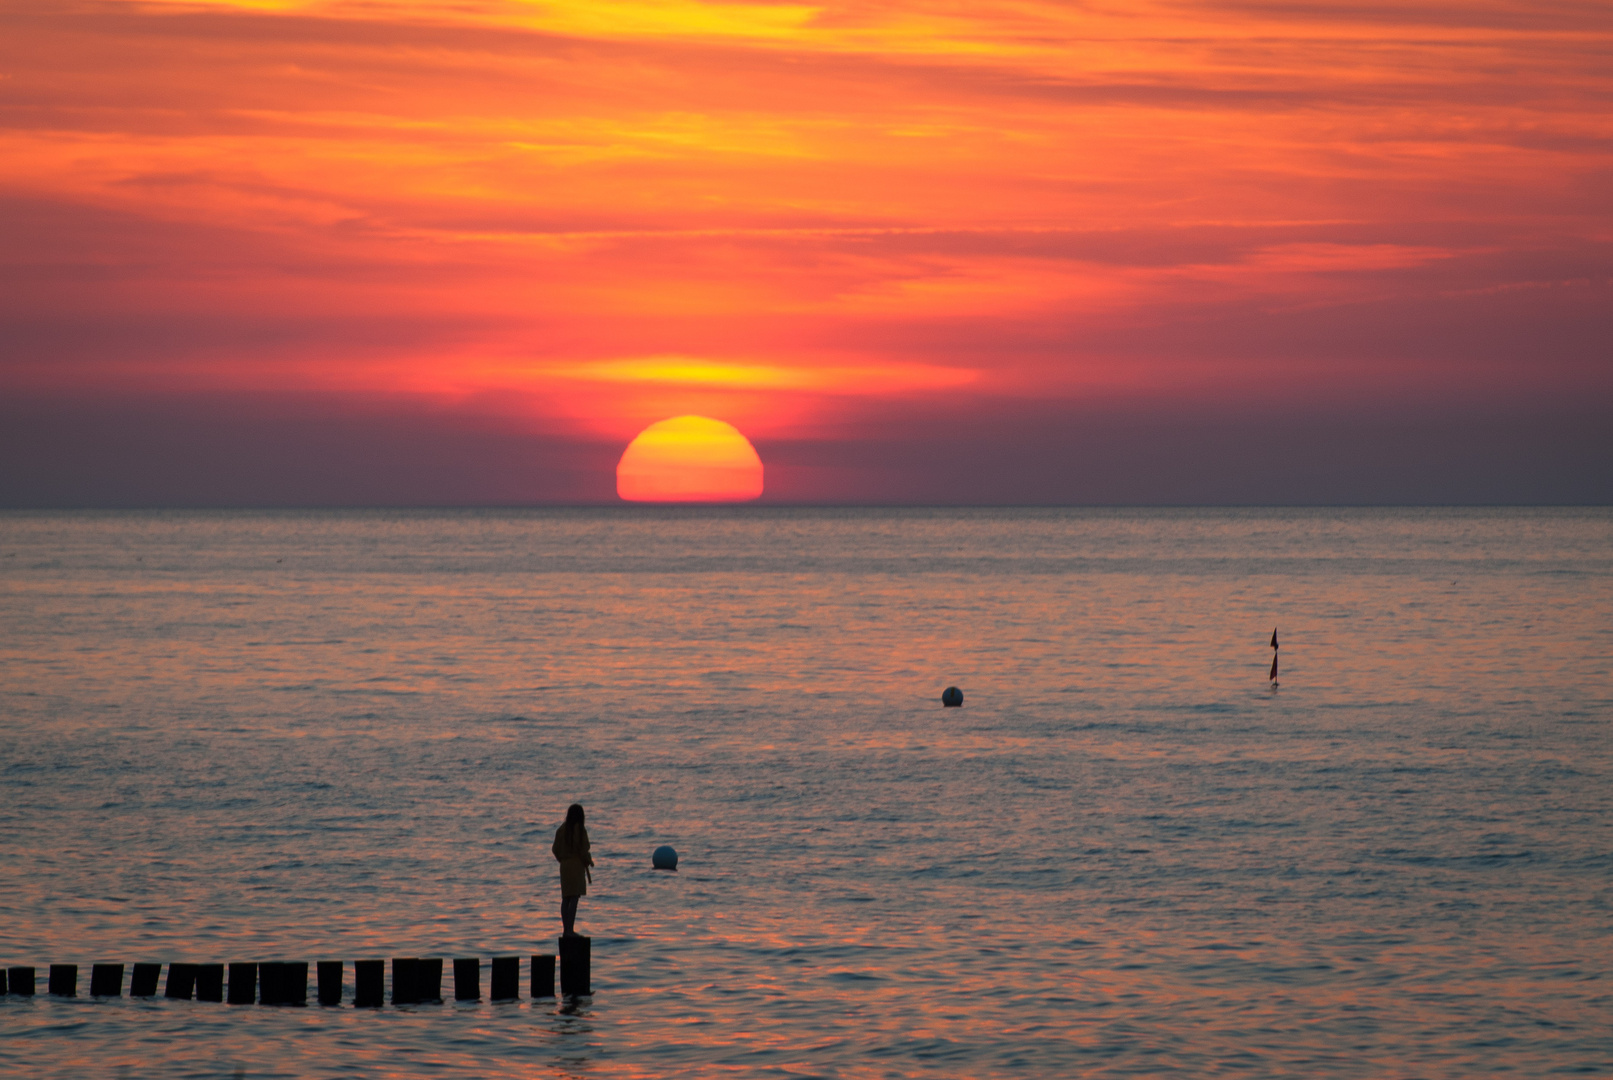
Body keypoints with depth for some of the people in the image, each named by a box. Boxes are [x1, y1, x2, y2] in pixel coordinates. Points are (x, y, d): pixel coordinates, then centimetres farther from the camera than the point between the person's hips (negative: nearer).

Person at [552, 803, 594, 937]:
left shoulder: (561, 830, 5)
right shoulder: (580, 830, -13)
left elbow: (556, 850, 8)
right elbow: (583, 850, -14)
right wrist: (589, 862, 4)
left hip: (564, 866, 6)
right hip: (577, 866, -6)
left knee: (566, 898, 11)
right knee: (574, 898, -6)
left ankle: (566, 929, 13)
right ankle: (570, 930, -11)